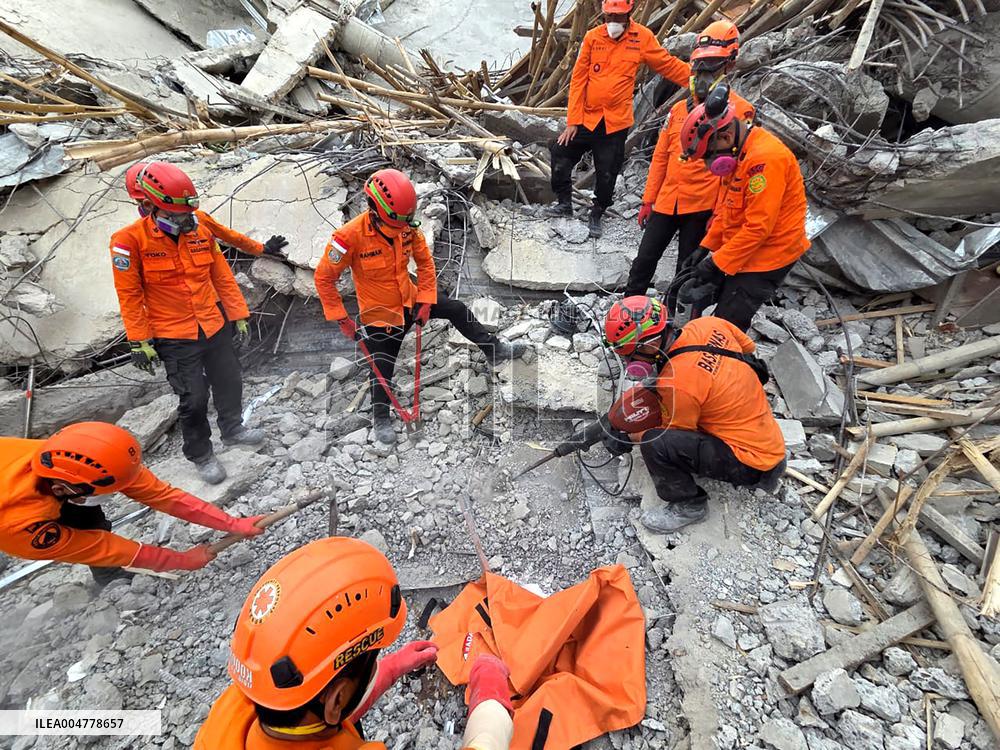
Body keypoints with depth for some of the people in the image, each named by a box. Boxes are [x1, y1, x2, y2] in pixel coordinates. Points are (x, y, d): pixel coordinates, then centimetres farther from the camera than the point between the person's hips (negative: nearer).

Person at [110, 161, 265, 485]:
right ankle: (200, 454, 24)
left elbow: (223, 277, 7)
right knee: (194, 399, 1)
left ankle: (233, 428, 43)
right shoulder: (130, 240, -13)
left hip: (216, 326, 5)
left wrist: (239, 315, 8)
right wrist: (140, 342, -10)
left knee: (229, 381, 18)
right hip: (174, 337, -5)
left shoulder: (201, 231, 0)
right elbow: (129, 295, -10)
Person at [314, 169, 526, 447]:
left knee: (457, 310, 5)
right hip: (379, 314, -4)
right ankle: (381, 419, 31)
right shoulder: (351, 236, -28)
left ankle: (495, 351, 23)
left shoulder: (408, 226, -14)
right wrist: (342, 320, -18)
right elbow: (324, 278, -19)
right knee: (382, 369, 6)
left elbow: (425, 262, 0)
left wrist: (426, 300, -5)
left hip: (410, 299, 5)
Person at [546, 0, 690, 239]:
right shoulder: (593, 37, -1)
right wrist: (572, 120, -5)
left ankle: (597, 214, 25)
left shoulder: (643, 37, -2)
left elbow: (667, 64, 7)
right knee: (560, 153, -2)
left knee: (606, 174, 3)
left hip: (616, 122, -1)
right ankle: (564, 202, 18)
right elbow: (578, 80, -1)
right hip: (586, 118, 1)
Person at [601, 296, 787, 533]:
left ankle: (689, 505, 3)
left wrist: (626, 438, 0)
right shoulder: (708, 325, -10)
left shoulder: (677, 384, -29)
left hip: (751, 464, -9)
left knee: (654, 444, -27)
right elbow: (748, 347, 10)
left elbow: (673, 432, -11)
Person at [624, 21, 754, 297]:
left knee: (686, 267, 8)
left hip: (703, 206, -4)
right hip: (666, 202, 5)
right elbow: (660, 157, 12)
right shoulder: (679, 109, 10)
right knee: (645, 258, 7)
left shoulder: (740, 111, -5)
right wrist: (648, 200, 9)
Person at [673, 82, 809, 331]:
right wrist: (706, 247, 10)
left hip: (766, 257, -10)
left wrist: (717, 263, -23)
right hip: (743, 251, 10)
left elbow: (758, 226, -26)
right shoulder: (739, 153, 9)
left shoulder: (765, 158, -23)